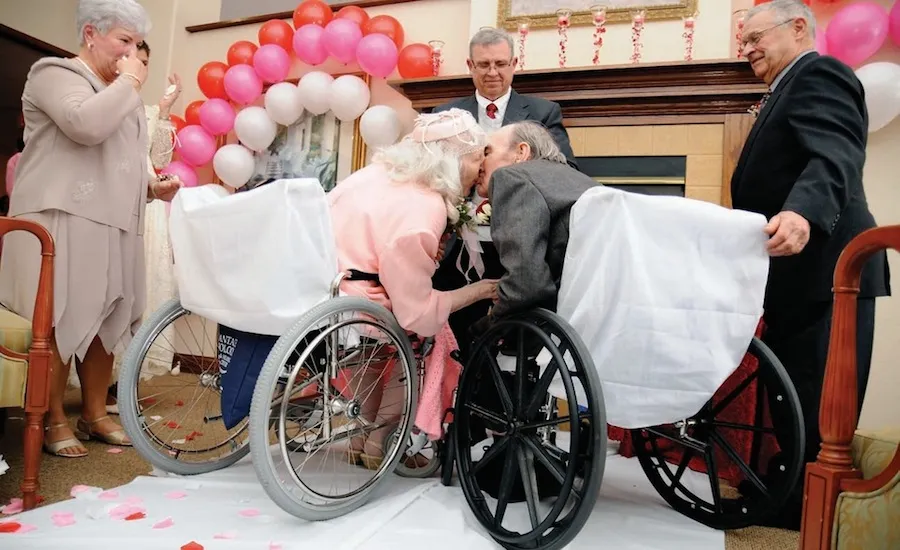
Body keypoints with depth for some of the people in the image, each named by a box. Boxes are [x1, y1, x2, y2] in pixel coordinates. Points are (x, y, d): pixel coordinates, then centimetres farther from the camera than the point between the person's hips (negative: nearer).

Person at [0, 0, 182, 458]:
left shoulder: (118, 95, 27)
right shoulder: (56, 73, 0)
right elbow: (86, 125, -22)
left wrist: (152, 187, 11)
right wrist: (128, 82, -9)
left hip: (112, 227, 8)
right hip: (63, 223, -8)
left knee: (105, 320, 7)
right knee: (62, 322, -6)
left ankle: (94, 413, 17)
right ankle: (53, 420, 7)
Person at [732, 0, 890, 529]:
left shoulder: (819, 73, -8)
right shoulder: (791, 88, 24)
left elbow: (835, 157, -26)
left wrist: (802, 213, -43)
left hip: (824, 266, -10)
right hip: (802, 269, 10)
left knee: (818, 398, -2)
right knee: (795, 392, 15)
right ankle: (788, 490, 27)